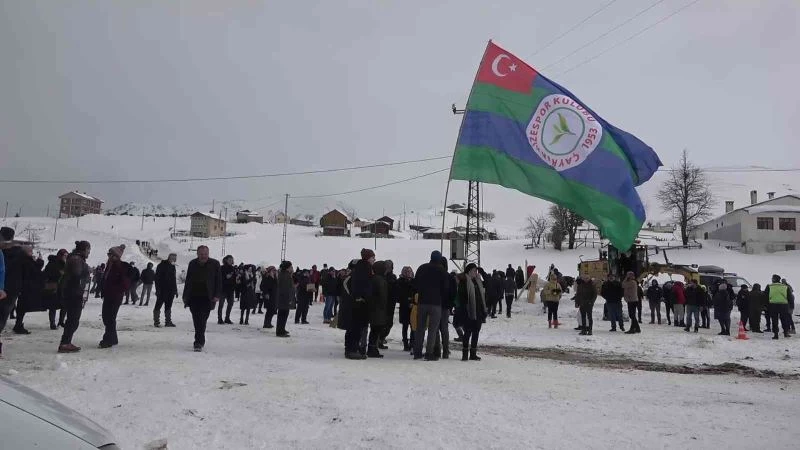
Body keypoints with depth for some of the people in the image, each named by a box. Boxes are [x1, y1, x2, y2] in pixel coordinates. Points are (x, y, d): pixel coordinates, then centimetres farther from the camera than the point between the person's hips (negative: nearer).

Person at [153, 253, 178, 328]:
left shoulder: (172, 266, 15)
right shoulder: (161, 266, -6)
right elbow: (157, 278, -11)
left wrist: (175, 290, 18)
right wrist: (158, 289, -17)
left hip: (170, 291, 7)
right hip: (162, 290, -7)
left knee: (168, 306, 9)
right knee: (158, 305, -2)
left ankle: (168, 321, 14)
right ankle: (156, 322, 2)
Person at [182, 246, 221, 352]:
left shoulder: (215, 264, 0)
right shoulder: (192, 264, 8)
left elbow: (218, 281, 1)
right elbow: (188, 281, 14)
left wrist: (217, 295, -7)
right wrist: (185, 296, 10)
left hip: (207, 298, -3)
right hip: (194, 297, 3)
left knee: (201, 320, -11)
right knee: (197, 320, 6)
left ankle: (198, 343, -8)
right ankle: (201, 341, 21)